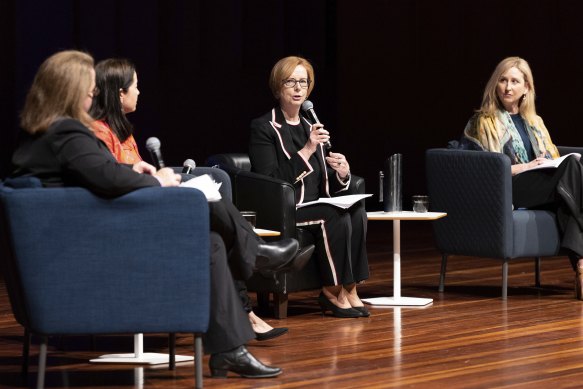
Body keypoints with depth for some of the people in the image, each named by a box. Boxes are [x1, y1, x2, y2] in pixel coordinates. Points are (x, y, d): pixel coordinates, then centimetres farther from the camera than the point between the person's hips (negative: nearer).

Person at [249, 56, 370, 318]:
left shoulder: (310, 128, 19)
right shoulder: (264, 129, -2)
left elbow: (329, 187, 18)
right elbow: (271, 182, -16)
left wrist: (342, 173, -6)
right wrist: (307, 151, -19)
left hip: (316, 206, 6)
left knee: (357, 212, -24)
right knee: (336, 216, -31)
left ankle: (348, 289, -22)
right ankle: (334, 291, -19)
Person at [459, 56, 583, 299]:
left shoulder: (535, 123, 29)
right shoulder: (482, 123, 11)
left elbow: (552, 160, 28)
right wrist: (524, 167, -9)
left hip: (543, 192, 5)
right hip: (506, 192, -5)